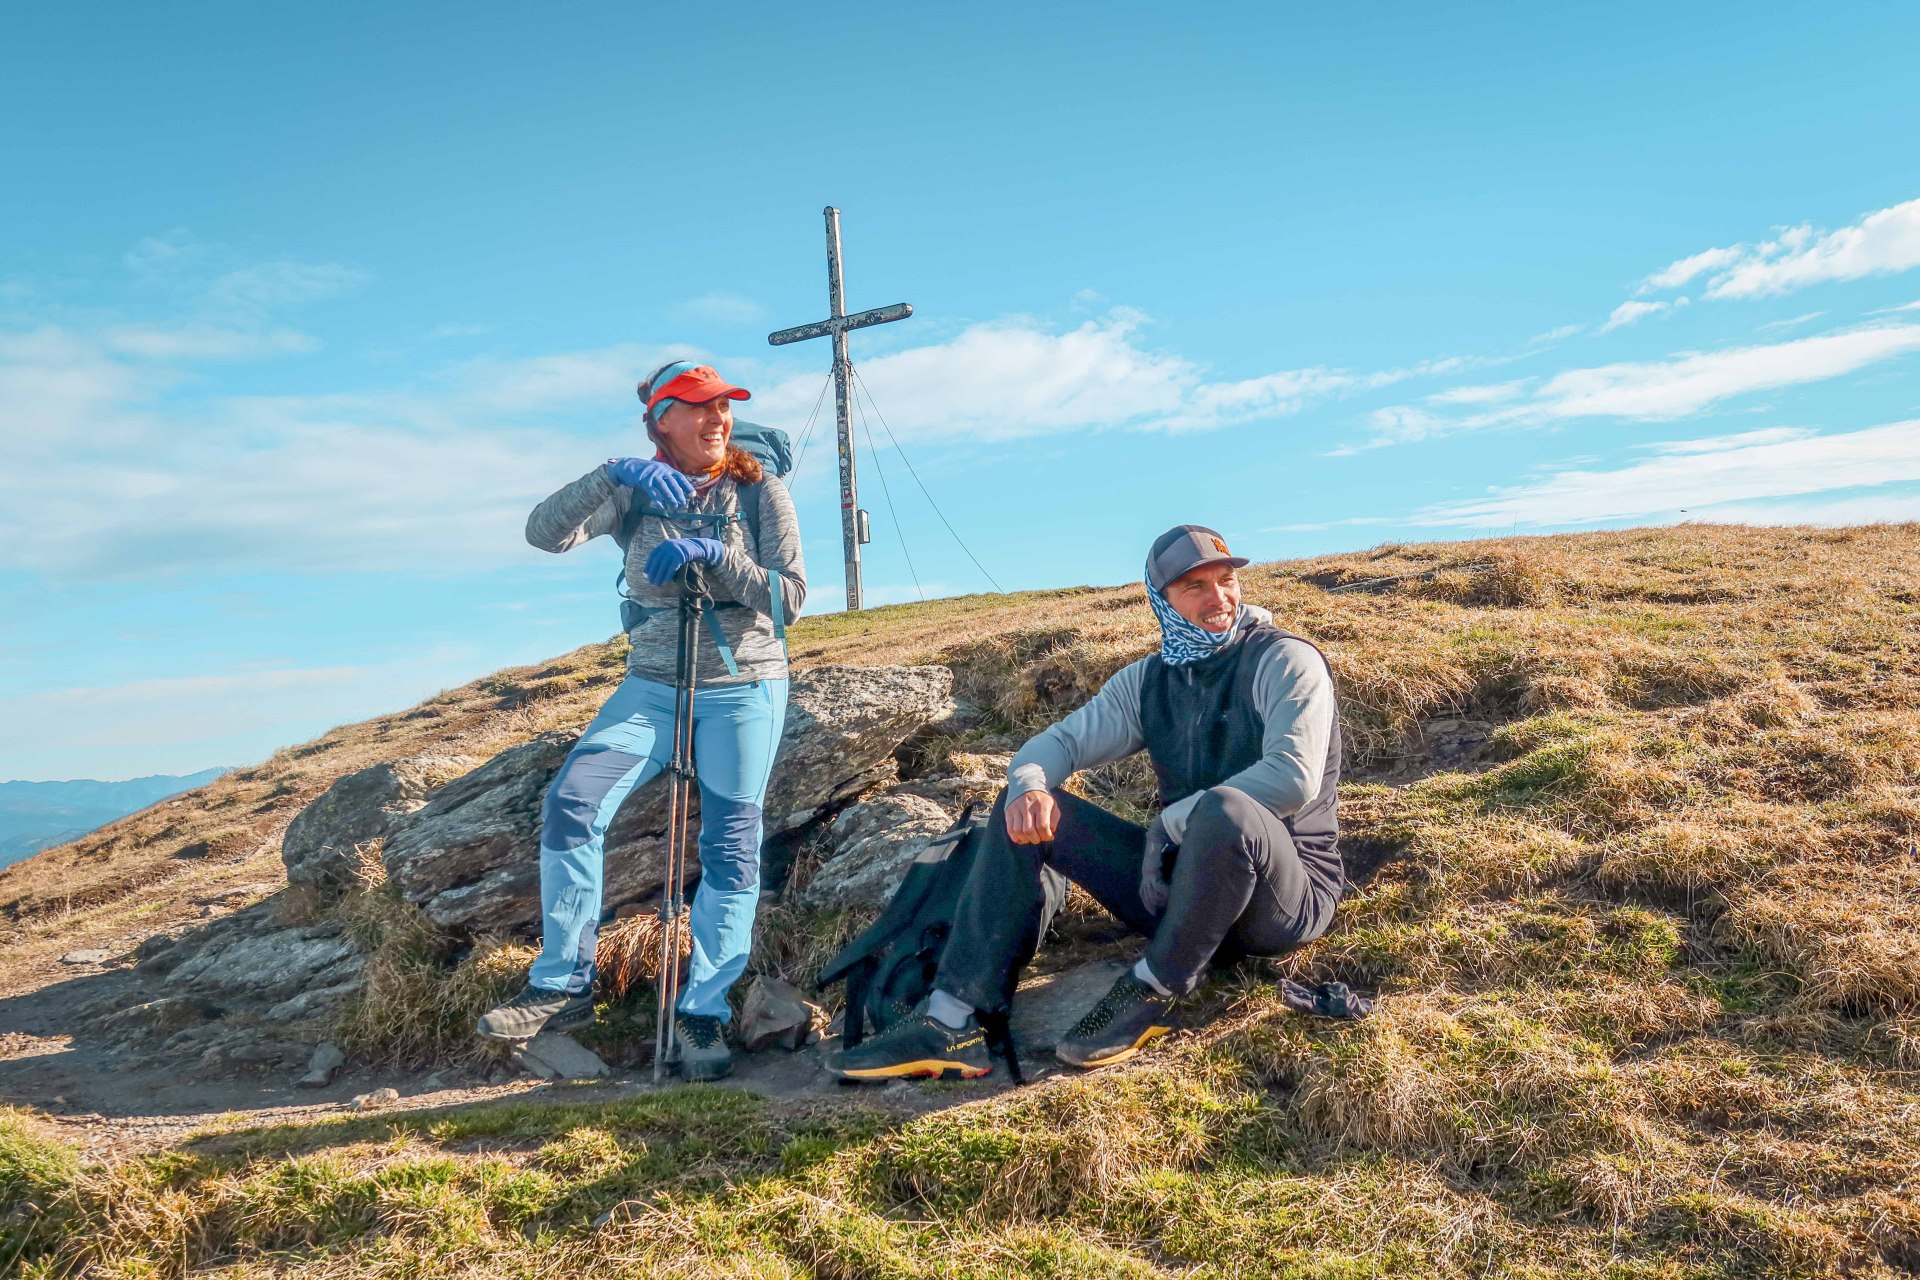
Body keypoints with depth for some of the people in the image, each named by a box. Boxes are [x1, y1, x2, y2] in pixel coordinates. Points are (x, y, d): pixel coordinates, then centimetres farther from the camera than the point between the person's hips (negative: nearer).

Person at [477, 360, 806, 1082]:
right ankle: (562, 988, -5)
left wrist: (713, 554, -24)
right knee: (570, 803, -16)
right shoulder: (635, 493, 2)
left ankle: (703, 1014, 6)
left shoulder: (758, 489, -1)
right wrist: (614, 475, -28)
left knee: (730, 850, -5)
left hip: (744, 689, -1)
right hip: (652, 685, 2)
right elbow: (545, 534, -14)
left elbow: (790, 595, -10)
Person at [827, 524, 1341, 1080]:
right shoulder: (1147, 680, 9)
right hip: (1181, 881, 6)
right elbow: (1061, 741, 6)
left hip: (1288, 896, -6)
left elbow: (1295, 777, -24)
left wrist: (1171, 823, -18)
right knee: (1028, 809, -5)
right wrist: (1028, 784, -18)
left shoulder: (1284, 660, -9)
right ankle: (954, 1019, -16)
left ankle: (1153, 993, -17)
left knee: (1226, 808, -40)